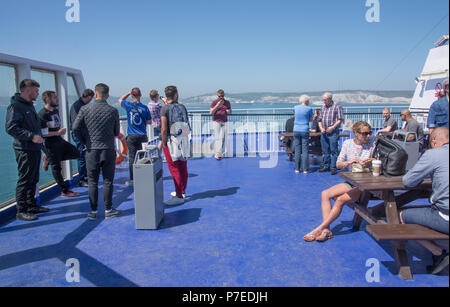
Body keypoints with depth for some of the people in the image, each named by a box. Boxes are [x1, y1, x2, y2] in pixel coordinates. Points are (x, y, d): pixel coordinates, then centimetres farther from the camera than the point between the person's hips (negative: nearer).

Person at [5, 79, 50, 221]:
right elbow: (10, 128, -21)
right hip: (24, 150, -9)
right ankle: (21, 211, 5)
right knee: (24, 180, -3)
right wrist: (31, 136, -25)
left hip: (35, 149, 9)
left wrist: (39, 136, 19)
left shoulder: (29, 105, 18)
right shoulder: (15, 106, -13)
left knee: (33, 180, 16)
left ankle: (31, 206, 27)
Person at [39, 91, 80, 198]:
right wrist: (58, 133, -18)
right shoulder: (42, 115, -18)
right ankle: (65, 191, 8)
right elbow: (42, 133, -21)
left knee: (76, 153, 6)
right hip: (50, 144, -8)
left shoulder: (56, 110, 9)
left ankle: (48, 159, 13)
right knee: (56, 167, 0)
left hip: (59, 141, 8)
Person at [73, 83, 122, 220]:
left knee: (92, 182, 9)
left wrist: (85, 142, 10)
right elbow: (117, 132, 5)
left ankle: (93, 211, 14)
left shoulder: (85, 109, -3)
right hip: (109, 149, 0)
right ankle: (108, 210, 14)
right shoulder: (113, 111, -1)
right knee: (108, 181, 7)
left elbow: (76, 128, -4)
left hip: (92, 150, 0)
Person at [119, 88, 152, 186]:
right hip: (142, 136, 1)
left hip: (132, 136, 0)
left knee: (132, 158, 3)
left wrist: (129, 93, 15)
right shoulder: (144, 108, -5)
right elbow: (149, 122, 2)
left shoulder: (128, 105, -4)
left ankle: (132, 180, 7)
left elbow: (120, 100, 18)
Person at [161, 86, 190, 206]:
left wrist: (164, 143, -6)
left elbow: (164, 129, -15)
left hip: (171, 141, -5)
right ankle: (182, 191, 28)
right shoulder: (182, 107, 4)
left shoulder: (165, 108, -11)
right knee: (183, 168, 14)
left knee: (174, 169, -2)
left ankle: (179, 196, -1)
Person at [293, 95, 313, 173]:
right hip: (305, 131, -3)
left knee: (297, 150, 6)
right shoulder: (309, 109, -2)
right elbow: (311, 120, 7)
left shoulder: (296, 107, 7)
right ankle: (305, 169, 3)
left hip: (296, 131, 3)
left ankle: (297, 169, 8)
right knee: (305, 150, 1)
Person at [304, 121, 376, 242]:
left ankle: (320, 228, -22)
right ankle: (326, 230, -23)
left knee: (341, 199, -27)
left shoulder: (372, 143, -2)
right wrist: (349, 162, -16)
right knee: (325, 194, -16)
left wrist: (371, 162, -18)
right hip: (351, 182, 5)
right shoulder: (348, 143, 6)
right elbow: (338, 164, 5)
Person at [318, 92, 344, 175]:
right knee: (325, 151, 10)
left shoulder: (337, 106, -1)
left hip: (333, 132, -6)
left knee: (333, 151, -5)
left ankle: (333, 168, -2)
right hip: (324, 133, 6)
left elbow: (340, 119, -7)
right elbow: (320, 120, 18)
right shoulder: (323, 107, 16)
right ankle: (326, 166, 19)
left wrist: (332, 127, -16)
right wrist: (321, 128, 0)